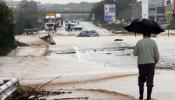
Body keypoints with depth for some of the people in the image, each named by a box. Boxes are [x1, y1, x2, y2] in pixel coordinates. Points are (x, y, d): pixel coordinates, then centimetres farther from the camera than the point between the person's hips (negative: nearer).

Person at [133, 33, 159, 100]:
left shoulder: (139, 42, -1)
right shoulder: (153, 42, -2)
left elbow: (135, 53, 5)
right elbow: (157, 54, -3)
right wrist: (155, 62, 13)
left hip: (142, 63, 0)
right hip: (151, 63, 0)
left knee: (141, 80, 16)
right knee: (150, 81, 6)